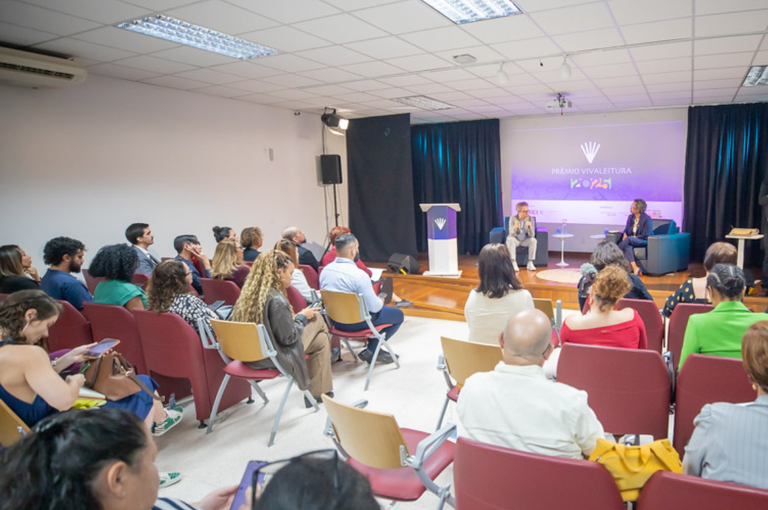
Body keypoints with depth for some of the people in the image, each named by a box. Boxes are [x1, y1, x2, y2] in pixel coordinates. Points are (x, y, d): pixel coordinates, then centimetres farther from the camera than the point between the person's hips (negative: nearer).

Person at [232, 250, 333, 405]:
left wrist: (295, 317, 9)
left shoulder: (248, 292, 0)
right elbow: (288, 337, -20)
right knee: (317, 319, 6)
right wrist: (302, 317, -4)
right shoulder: (276, 300, -26)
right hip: (272, 358, -8)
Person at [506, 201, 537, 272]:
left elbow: (532, 235, -17)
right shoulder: (513, 218, -15)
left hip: (525, 240, 1)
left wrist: (530, 226, -37)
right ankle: (513, 263, -33)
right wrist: (515, 227, -45)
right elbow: (511, 234, -23)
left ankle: (530, 263, -25)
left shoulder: (531, 219, -11)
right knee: (510, 240, -34)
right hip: (515, 239, -1)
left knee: (533, 240, -28)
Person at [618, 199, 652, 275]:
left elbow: (645, 236, -12)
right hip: (631, 241, 6)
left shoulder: (647, 219, -10)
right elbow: (626, 229, 20)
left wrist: (631, 237, -17)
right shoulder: (630, 217, 10)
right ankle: (635, 268, -44)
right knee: (628, 246, -33)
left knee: (629, 239, -36)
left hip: (644, 241, -5)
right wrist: (625, 234, -6)